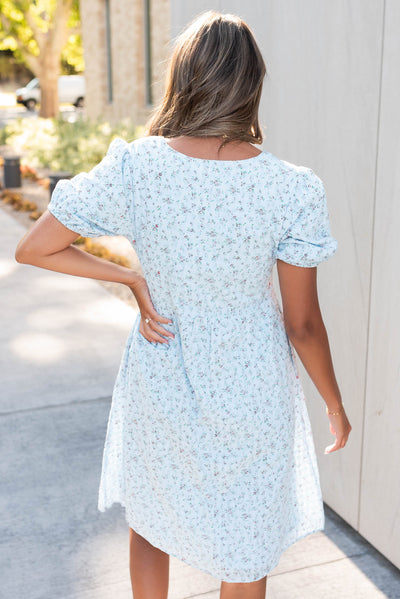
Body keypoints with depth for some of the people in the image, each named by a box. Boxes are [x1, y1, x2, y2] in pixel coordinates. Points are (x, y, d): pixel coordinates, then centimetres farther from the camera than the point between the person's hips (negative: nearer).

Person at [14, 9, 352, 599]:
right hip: (253, 392, 0)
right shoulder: (294, 189, -18)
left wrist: (132, 278, -2)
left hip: (161, 381, 1)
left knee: (151, 519, 28)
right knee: (245, 551, 21)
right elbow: (303, 325, -10)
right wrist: (335, 405, 6)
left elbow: (32, 248, -9)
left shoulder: (132, 168, -16)